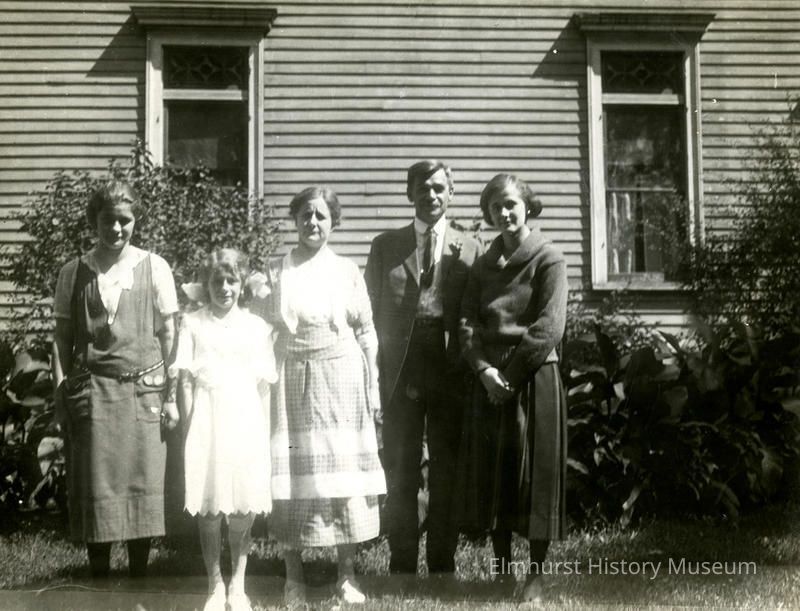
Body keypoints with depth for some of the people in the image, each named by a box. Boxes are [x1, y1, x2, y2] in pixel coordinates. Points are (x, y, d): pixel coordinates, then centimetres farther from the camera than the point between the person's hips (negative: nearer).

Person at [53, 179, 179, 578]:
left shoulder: (154, 268, 3)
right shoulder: (74, 273, 6)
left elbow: (169, 334, 4)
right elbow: (62, 337, 7)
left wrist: (171, 395, 1)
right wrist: (62, 390, -3)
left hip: (143, 390, 0)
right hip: (91, 391, 1)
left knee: (143, 485, 2)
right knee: (95, 486, 3)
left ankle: (139, 573, 15)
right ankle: (98, 573, 16)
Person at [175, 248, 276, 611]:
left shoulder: (257, 327, 9)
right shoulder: (192, 323, 5)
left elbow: (264, 386, 9)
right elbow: (185, 380, 3)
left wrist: (265, 433, 4)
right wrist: (188, 428, -3)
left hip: (246, 424, 1)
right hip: (207, 422, -1)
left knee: (243, 508, 1)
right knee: (208, 508, 1)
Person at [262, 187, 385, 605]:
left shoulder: (348, 272, 4)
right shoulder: (276, 273, 4)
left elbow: (366, 333, 6)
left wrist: (372, 390, 2)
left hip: (341, 381, 0)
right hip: (291, 382, 0)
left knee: (343, 472, 3)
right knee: (292, 474, 2)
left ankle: (347, 574, 12)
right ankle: (293, 575, 12)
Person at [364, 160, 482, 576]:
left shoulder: (470, 249, 7)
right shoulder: (385, 246, 9)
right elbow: (373, 310, 7)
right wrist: (377, 367, -2)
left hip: (451, 373, 0)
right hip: (399, 372, 0)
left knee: (447, 473, 7)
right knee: (400, 472, 4)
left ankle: (442, 566, 17)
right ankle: (401, 566, 13)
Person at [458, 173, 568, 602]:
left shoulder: (548, 259, -3)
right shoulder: (484, 264, 12)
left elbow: (549, 328, -11)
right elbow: (467, 323, 6)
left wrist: (511, 374, -12)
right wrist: (484, 370, -10)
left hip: (534, 378, -5)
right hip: (489, 380, 5)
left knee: (535, 473, 0)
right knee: (492, 473, 6)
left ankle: (535, 576, 7)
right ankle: (499, 569, 16)